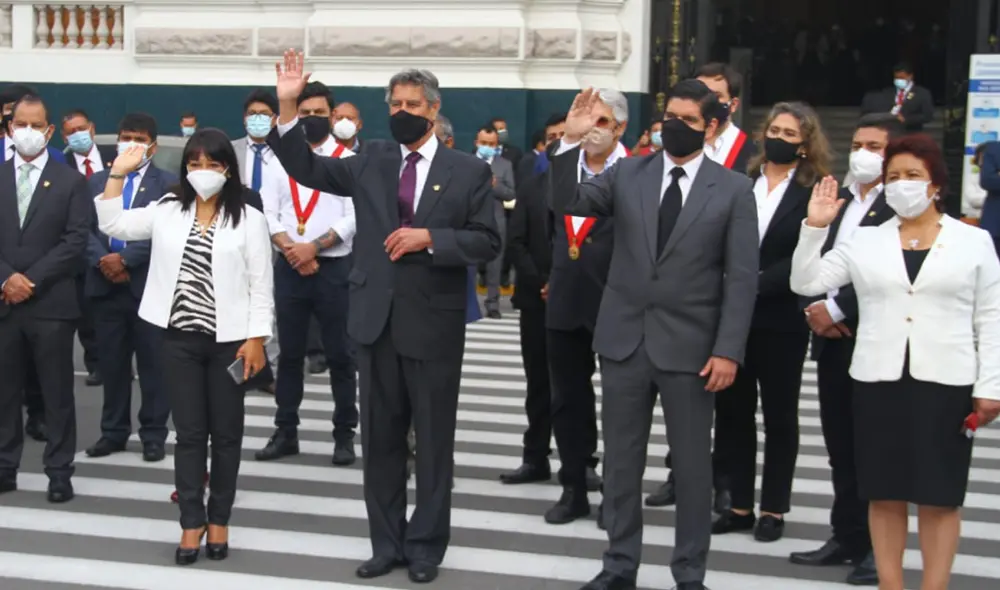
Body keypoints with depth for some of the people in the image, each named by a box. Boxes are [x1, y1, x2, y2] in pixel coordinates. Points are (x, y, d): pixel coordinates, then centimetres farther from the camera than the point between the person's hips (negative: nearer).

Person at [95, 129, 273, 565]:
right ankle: (191, 522, 13)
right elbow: (112, 224, 7)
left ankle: (219, 520, 20)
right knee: (189, 433, 6)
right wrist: (118, 174, -1)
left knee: (225, 432, 8)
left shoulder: (249, 219, -4)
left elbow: (261, 285, -4)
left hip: (229, 341, -2)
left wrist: (256, 339, -9)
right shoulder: (167, 212, 5)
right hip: (180, 339, 2)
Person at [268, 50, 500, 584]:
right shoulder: (371, 161, 7)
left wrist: (430, 237, -19)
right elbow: (306, 169, 3)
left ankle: (425, 546, 21)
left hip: (433, 322, -3)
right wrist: (288, 107, -8)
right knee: (380, 439, 11)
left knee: (433, 441, 7)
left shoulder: (469, 171, -2)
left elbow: (486, 242, -6)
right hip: (376, 319, 3)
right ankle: (387, 542, 23)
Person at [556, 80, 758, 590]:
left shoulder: (733, 190, -2)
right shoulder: (626, 174, 5)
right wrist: (572, 141, -16)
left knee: (692, 465, 7)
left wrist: (728, 350, -11)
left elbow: (741, 278, -5)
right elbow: (566, 203, -5)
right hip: (624, 340, 2)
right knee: (621, 460, 12)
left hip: (690, 347, -2)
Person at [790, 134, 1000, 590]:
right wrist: (815, 228, -7)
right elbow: (805, 282, 4)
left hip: (946, 383, -2)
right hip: (878, 381, 2)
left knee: (940, 496, 4)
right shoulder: (864, 241, 7)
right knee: (884, 493, 7)